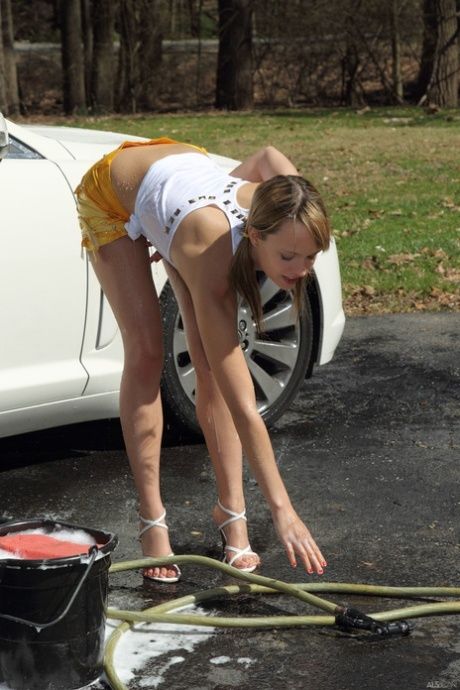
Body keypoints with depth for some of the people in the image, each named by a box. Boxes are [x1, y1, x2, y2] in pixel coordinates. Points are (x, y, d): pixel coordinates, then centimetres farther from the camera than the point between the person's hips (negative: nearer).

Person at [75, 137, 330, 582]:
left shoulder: (284, 214, -32)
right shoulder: (210, 254, -45)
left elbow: (269, 156, -4)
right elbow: (243, 407, -45)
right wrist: (282, 510, -45)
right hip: (112, 194, -5)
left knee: (211, 363, -7)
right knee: (145, 354, -14)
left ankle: (230, 512, -1)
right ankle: (151, 521, -5)